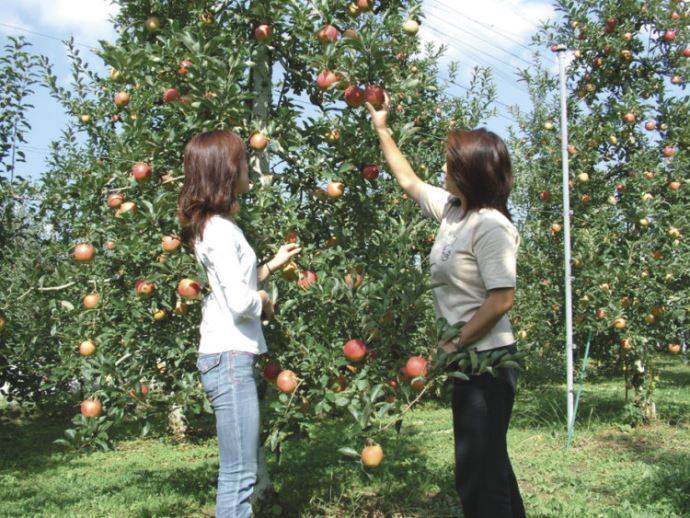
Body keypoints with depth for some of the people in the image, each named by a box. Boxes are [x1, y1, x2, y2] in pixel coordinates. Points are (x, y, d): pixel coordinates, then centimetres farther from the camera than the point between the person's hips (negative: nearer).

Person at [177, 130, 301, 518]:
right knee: (240, 477, -5)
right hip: (229, 358, -10)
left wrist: (274, 265, 19)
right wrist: (265, 302, -2)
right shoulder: (220, 229, -15)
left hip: (233, 356, 10)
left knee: (246, 471, 15)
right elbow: (241, 302, -22)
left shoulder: (217, 225, 15)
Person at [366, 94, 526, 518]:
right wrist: (382, 130, 27)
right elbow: (409, 181, 24)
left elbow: (502, 300, -23)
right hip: (470, 358, 9)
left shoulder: (491, 226, -19)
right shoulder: (452, 209, 8)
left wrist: (452, 346, -18)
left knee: (479, 468, -2)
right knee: (487, 461, 19)